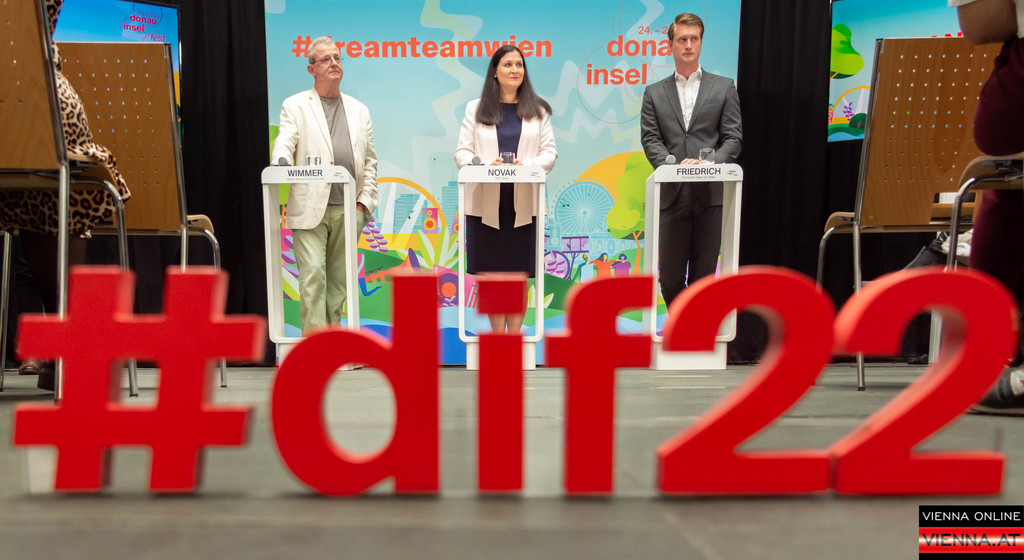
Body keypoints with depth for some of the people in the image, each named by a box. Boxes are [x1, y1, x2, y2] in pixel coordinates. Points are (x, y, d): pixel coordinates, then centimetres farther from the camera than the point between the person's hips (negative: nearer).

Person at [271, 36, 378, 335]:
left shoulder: (359, 110, 18)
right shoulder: (295, 106, 9)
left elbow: (370, 161, 17)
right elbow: (284, 143, -5)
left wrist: (364, 202, 6)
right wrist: (282, 161, -29)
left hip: (347, 210, 3)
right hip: (309, 208, -3)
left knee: (338, 280, 7)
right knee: (313, 276, -10)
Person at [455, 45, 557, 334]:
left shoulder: (538, 110, 12)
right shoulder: (476, 109, 10)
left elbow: (550, 152, 5)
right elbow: (462, 152, 4)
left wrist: (528, 166, -16)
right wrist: (485, 166, -17)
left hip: (523, 204, 0)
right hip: (485, 203, 0)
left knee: (519, 272, 2)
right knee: (489, 272, 1)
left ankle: (514, 332, 12)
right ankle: (497, 333, 13)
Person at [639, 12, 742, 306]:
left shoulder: (723, 87, 11)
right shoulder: (654, 93, 13)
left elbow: (733, 137, 3)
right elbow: (650, 139, 2)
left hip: (710, 193, 0)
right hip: (673, 194, 1)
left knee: (704, 275, 3)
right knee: (670, 276, 3)